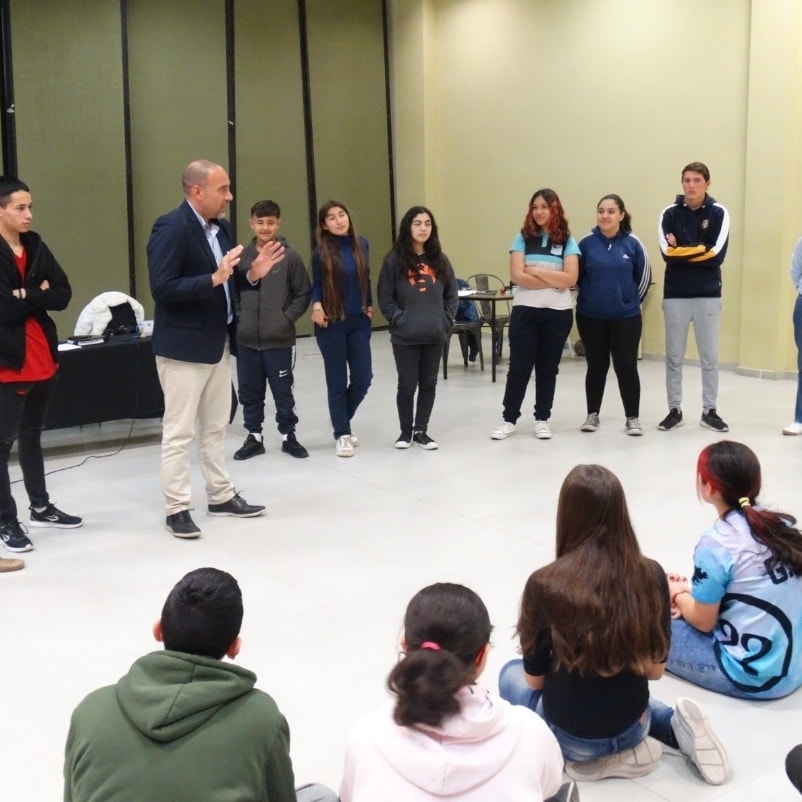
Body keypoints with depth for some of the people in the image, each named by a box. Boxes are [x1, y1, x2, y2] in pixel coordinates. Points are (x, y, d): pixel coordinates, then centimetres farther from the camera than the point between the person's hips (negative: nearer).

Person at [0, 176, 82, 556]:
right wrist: (38, 298, -8)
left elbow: (63, 295, -1)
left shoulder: (36, 246, 7)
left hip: (42, 357, 6)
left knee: (31, 436, 19)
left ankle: (41, 507, 30)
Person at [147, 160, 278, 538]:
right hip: (183, 347, -9)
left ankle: (221, 496, 29)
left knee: (215, 426, 18)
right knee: (179, 431, 0)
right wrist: (214, 278, -31)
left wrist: (252, 271, -1)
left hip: (217, 342, 9)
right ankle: (176, 509, 9)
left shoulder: (221, 228, 8)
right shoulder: (171, 228, -18)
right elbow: (162, 288, -25)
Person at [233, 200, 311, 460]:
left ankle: (288, 436, 22)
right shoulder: (242, 257, 2)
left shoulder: (290, 257, -4)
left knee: (283, 391, 6)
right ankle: (254, 437, 25)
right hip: (246, 339, 3)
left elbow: (303, 293, 0)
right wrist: (239, 317, 0)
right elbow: (231, 291, 11)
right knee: (249, 391, 10)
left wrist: (287, 318, -8)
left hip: (279, 339, -2)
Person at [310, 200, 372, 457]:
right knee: (337, 381, 3)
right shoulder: (321, 252, -7)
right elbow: (317, 285, -1)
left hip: (359, 322, 4)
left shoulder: (362, 244, 3)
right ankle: (342, 434, 15)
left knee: (363, 378, 4)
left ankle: (343, 421, 29)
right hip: (332, 324, -3)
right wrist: (317, 305, -18)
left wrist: (370, 305, 13)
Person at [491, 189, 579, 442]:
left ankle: (542, 419, 19)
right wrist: (553, 281, -9)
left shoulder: (567, 241, 3)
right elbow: (516, 276, -8)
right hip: (525, 311, 0)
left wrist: (536, 271, -10)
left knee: (548, 368, 9)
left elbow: (570, 278, -9)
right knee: (519, 366, 1)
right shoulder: (523, 238, 3)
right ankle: (509, 419, 10)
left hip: (558, 313, 0)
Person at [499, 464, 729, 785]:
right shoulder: (651, 574, -13)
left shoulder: (545, 584, -22)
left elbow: (534, 679, -8)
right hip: (632, 724, 4)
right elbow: (655, 669, -2)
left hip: (569, 734, -4)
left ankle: (593, 754, 6)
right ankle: (675, 726, 11)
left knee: (511, 673, 29)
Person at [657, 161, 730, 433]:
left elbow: (717, 256, -12)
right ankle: (674, 410, 16)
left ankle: (709, 411, 16)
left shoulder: (719, 213, -1)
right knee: (674, 357, 6)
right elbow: (667, 255, -10)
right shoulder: (670, 213, 1)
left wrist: (683, 251, -12)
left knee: (710, 356, 5)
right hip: (675, 294, 1)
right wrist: (700, 252, -15)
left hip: (708, 294, -1)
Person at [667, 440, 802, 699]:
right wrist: (693, 593, 13)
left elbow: (703, 622, -9)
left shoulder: (716, 543, -20)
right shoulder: (781, 524, 1)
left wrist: (677, 594, 11)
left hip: (751, 677, -7)